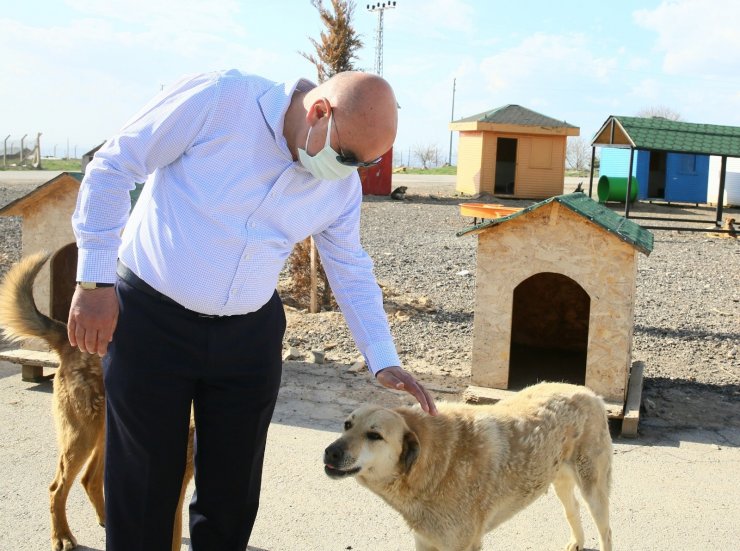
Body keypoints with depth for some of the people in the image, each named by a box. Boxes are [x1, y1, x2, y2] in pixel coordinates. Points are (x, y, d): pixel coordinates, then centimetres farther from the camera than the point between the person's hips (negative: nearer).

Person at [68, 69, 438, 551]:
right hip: (150, 317, -4)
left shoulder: (343, 188, -3)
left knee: (233, 491, 11)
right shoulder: (218, 99, -19)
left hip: (250, 335, 4)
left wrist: (385, 362, 2)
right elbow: (113, 169, -12)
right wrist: (95, 281, -12)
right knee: (144, 487, 5)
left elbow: (353, 274, 10)